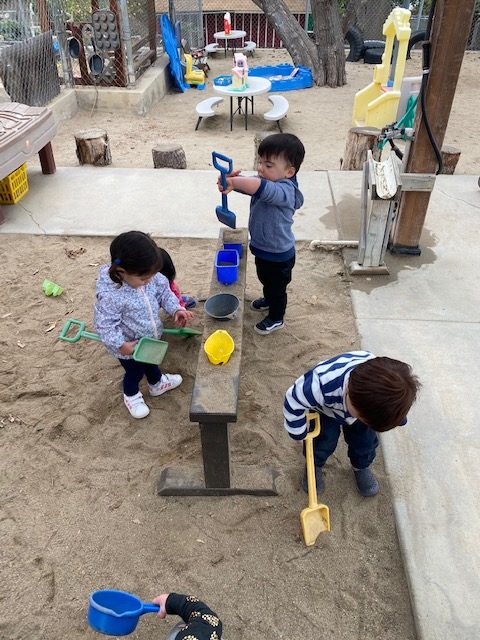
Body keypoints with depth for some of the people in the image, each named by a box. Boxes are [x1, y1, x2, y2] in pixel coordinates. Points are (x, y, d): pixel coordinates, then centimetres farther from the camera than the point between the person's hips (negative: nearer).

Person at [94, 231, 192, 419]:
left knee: (151, 361, 33)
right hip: (130, 347, -5)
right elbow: (105, 325, -30)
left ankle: (157, 383, 63)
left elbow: (164, 291, -3)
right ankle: (131, 396, 53)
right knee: (135, 371, 22)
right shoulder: (109, 295, -38)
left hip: (150, 338, 6)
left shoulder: (150, 277, -20)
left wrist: (176, 309, -16)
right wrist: (121, 345, -31)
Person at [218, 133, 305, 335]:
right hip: (262, 248, 8)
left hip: (278, 255, -8)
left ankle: (276, 318, 41)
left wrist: (232, 182, -59)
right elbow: (248, 183, -19)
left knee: (277, 287, 17)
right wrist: (231, 179, -42)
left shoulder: (284, 190, -35)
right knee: (266, 280, 33)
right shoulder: (266, 180, -7)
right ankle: (269, 300, 61)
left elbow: (260, 187, -53)